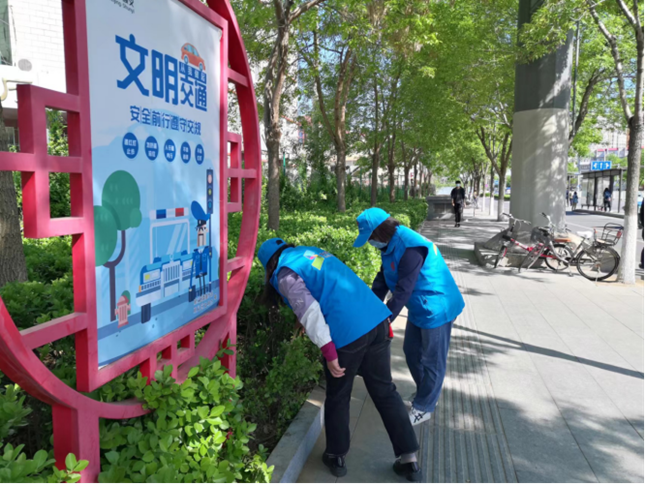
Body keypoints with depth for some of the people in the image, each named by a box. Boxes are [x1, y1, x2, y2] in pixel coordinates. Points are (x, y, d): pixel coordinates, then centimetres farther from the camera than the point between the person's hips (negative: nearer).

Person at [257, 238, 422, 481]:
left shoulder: (285, 273, 1)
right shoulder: (313, 251, 23)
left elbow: (308, 310, -13)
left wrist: (329, 352, -12)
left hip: (346, 333, -6)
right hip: (377, 320, 7)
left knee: (338, 398, 16)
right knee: (385, 391, 18)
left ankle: (337, 457, 33)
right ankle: (409, 459, 24)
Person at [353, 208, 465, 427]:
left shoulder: (410, 247, -30)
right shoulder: (390, 245, 1)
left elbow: (403, 290, -29)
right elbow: (382, 280, 6)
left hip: (436, 309, -10)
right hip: (419, 308, 10)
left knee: (432, 361, 8)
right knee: (412, 352, 22)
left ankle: (423, 408, 24)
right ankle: (425, 395, 42)